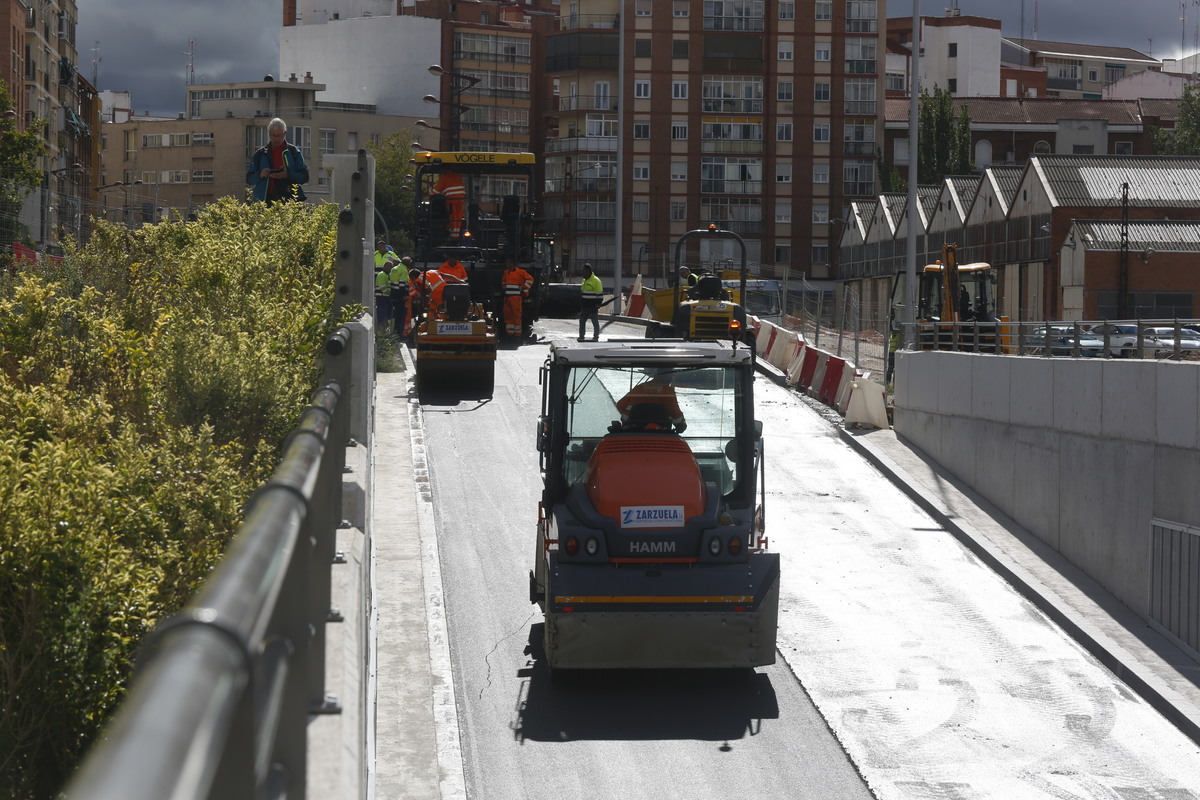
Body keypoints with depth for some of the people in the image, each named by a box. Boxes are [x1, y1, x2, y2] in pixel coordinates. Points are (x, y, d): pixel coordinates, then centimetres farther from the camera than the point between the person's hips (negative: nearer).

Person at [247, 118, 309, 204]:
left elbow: (304, 177, 5)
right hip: (266, 200, 1)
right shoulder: (260, 154, 14)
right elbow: (249, 180, 14)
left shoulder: (294, 152, 10)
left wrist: (288, 175, -13)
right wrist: (260, 175, -8)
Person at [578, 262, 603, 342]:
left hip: (592, 307, -8)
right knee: (582, 321, 8)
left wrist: (597, 305, -16)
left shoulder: (596, 281, -11)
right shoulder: (584, 280, 15)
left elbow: (600, 294, -12)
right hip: (584, 307, 8)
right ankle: (581, 337, 14)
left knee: (595, 322, -1)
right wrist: (580, 304, 22)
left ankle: (596, 337, 4)